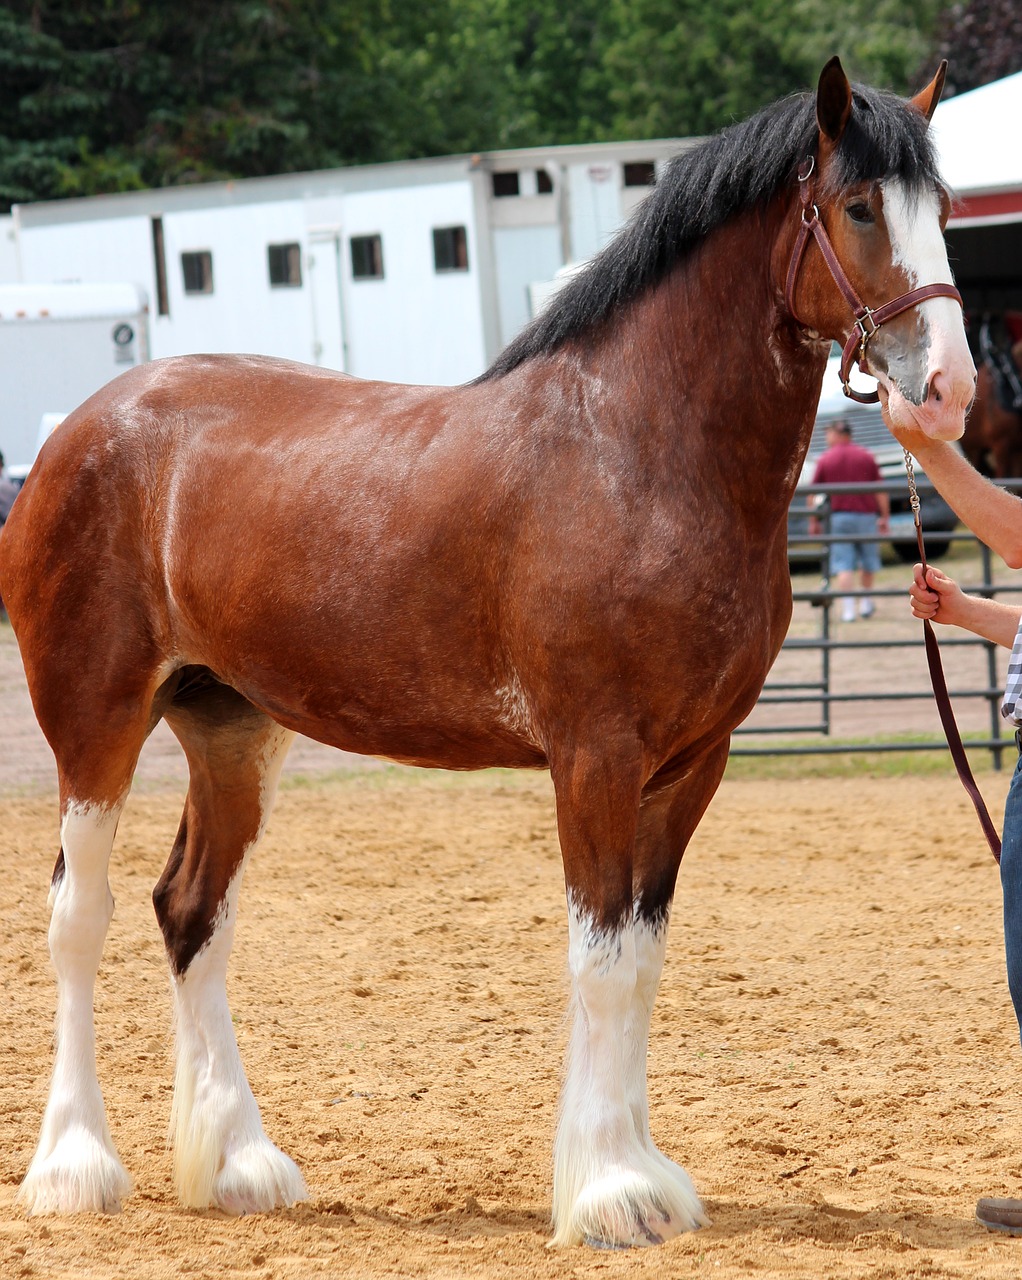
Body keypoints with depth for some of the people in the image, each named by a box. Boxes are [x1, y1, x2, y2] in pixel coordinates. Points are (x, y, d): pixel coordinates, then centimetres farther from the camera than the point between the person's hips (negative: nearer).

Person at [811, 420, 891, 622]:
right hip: (865, 515, 1)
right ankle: (866, 602, 23)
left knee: (843, 565, -1)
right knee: (868, 561, 18)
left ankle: (848, 609, -8)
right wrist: (885, 516, 7)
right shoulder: (866, 456, 4)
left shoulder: (825, 460, 1)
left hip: (838, 516, -1)